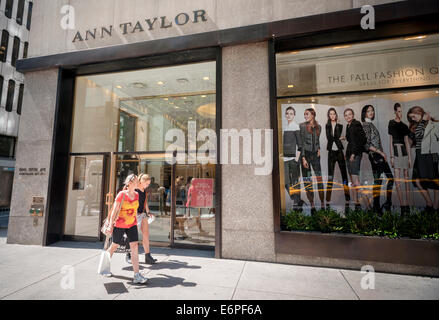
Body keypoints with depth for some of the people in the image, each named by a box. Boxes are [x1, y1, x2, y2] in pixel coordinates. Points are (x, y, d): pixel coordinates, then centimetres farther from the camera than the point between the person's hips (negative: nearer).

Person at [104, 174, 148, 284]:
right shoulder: (121, 194, -14)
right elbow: (114, 210, -12)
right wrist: (111, 225, -13)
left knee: (135, 246, -6)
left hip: (132, 225, 4)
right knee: (114, 246, 13)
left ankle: (137, 275, -3)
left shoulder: (136, 194, 2)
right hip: (119, 225, -4)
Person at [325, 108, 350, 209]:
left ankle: (347, 199, 2)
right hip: (331, 152, 1)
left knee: (344, 174, -2)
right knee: (330, 176, 0)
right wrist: (340, 138, -1)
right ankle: (328, 200, 5)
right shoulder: (327, 126, 10)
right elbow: (329, 138, -3)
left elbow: (337, 136, -9)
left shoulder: (340, 126, 7)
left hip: (339, 151, -1)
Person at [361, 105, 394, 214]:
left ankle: (388, 203, 19)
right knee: (377, 180, -6)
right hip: (375, 156, -9)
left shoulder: (371, 124, 17)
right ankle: (377, 207, 3)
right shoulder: (366, 125, -10)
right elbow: (367, 145, -17)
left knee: (390, 177, 10)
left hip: (380, 155, 9)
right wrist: (380, 152, -14)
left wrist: (382, 153, 12)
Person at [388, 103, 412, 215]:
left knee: (406, 179, 5)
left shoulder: (404, 125, 13)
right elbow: (391, 140, 1)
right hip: (396, 151, -3)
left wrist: (410, 158, 7)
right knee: (397, 180, -6)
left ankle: (407, 205, 11)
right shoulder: (391, 123, 5)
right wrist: (391, 156, -4)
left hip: (405, 151, 3)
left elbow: (407, 142, 11)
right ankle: (402, 206, -2)